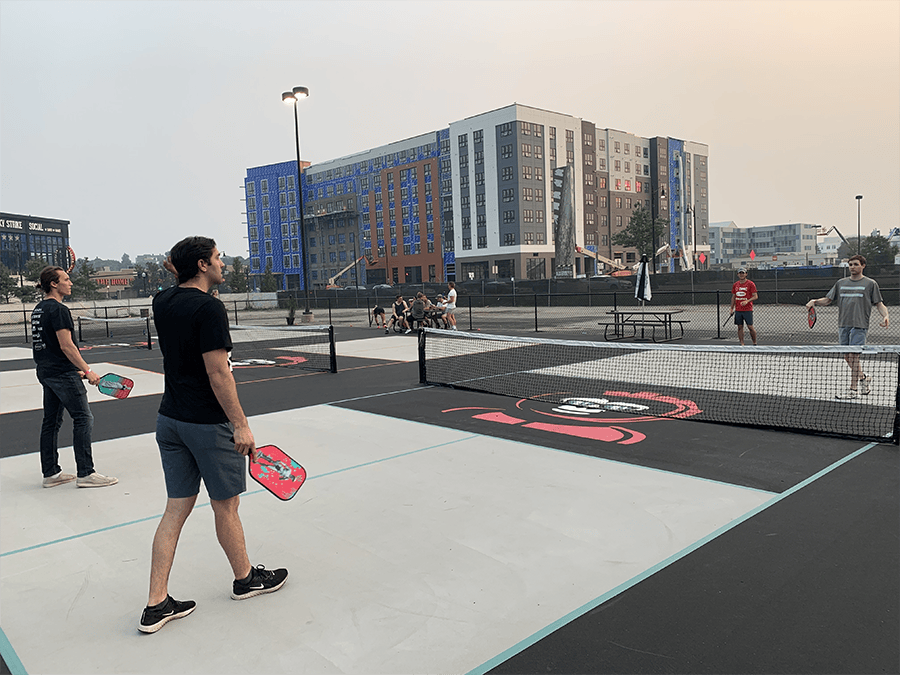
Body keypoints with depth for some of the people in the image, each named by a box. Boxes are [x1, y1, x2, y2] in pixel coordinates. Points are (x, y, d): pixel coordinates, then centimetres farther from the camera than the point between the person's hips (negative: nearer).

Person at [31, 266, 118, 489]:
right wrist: (87, 371, -18)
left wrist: (74, 370, 23)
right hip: (63, 374, -10)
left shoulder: (38, 309, 15)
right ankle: (85, 474, -4)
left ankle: (50, 473, 20)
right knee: (84, 419, -6)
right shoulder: (58, 309, -15)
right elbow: (66, 346, -21)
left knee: (51, 421, 13)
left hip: (45, 372, 10)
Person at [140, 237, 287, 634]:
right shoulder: (208, 308, -18)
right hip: (208, 423, -8)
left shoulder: (162, 303, 5)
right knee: (226, 506, 10)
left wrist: (179, 268, 23)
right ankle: (245, 579, 30)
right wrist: (241, 425, -19)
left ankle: (156, 604, 15)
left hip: (169, 419, 8)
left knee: (177, 508, 12)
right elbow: (217, 373, -22)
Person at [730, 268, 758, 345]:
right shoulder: (735, 285, 11)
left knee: (750, 327, -6)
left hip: (748, 310, -4)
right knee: (740, 327, 3)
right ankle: (742, 344, 7)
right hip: (738, 310, 4)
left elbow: (755, 296, -7)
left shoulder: (751, 284, -4)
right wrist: (732, 308, 12)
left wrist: (747, 301, -23)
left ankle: (755, 343, 7)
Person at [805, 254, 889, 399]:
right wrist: (814, 301, -3)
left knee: (853, 356, -10)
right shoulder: (841, 283, 15)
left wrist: (885, 316, -14)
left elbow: (879, 304, 4)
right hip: (843, 325, 5)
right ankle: (864, 378, 30)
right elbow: (828, 300, 16)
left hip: (859, 325, -5)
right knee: (847, 357, 7)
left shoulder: (870, 283, 4)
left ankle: (853, 389, -4)